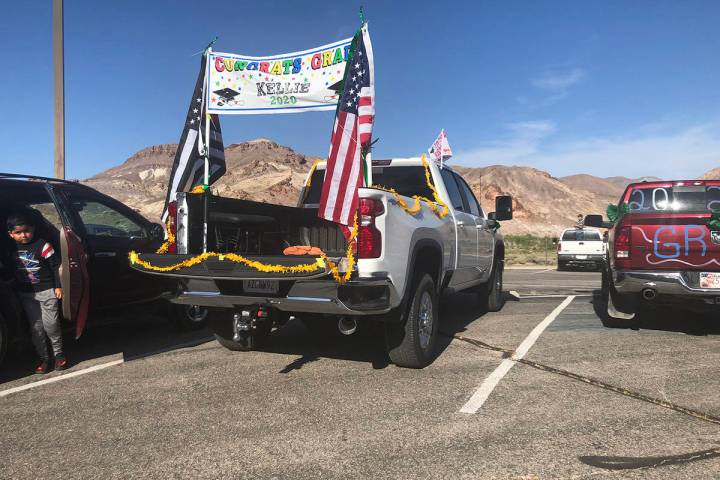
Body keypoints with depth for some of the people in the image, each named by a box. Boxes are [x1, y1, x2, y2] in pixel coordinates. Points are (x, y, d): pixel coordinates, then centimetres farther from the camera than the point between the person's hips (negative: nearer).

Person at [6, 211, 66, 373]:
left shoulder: (43, 245, -13)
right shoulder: (12, 249, 2)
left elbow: (56, 266, -9)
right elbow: (12, 270, 14)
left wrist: (58, 286, -9)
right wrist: (15, 289, 13)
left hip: (46, 290, -4)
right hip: (26, 294, 4)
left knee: (50, 324, -2)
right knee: (36, 327, 8)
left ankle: (58, 353, 18)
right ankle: (43, 358, 17)